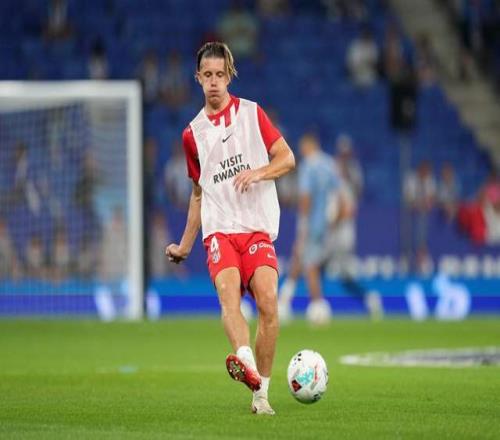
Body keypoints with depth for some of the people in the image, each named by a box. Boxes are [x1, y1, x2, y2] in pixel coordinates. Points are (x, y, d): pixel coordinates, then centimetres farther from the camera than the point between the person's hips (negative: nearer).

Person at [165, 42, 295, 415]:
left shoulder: (252, 113, 9)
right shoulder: (193, 133, 17)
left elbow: (287, 158, 6)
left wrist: (257, 172, -13)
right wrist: (185, 245, 28)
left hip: (258, 227, -1)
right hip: (219, 229, 1)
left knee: (268, 301, -20)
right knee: (228, 294, -27)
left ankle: (261, 390, -10)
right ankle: (246, 363, -51)